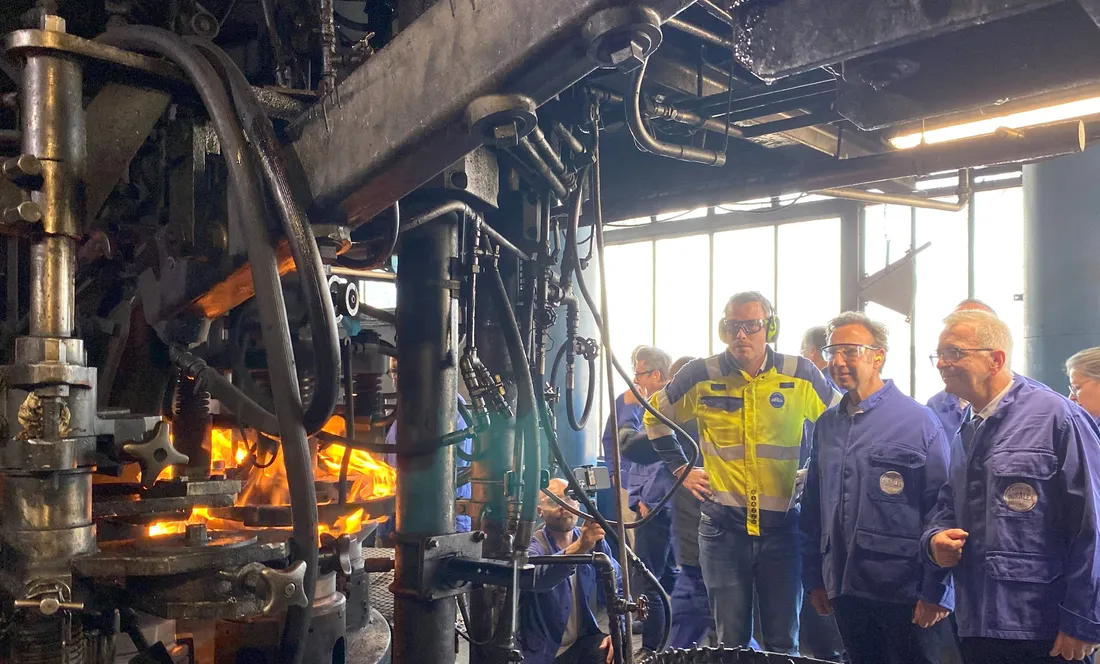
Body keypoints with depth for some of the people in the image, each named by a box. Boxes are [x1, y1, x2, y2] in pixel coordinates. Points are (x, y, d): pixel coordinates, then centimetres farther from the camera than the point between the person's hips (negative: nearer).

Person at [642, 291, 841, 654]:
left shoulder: (801, 375, -4)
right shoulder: (701, 376, -4)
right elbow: (655, 416, 13)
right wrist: (680, 467, 6)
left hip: (781, 525, 0)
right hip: (722, 525, 0)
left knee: (783, 642, 10)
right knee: (731, 641, 10)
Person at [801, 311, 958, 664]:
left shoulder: (919, 421, -8)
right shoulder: (826, 425, 8)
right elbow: (813, 508, 12)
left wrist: (936, 592, -12)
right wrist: (814, 578, 10)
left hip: (906, 592, -5)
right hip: (845, 590, 5)